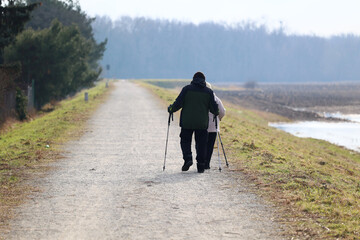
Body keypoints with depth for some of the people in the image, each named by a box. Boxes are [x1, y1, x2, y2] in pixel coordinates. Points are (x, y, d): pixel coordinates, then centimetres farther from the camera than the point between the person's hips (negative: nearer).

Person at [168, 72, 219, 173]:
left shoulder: (187, 89, -1)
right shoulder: (209, 91, 4)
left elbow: (178, 103, -6)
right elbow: (214, 108, 3)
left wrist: (170, 109, 11)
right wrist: (217, 113, 25)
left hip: (187, 122, -1)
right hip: (202, 123, 1)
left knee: (185, 141, 11)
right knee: (201, 144, 8)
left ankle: (187, 158, -11)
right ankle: (201, 165, 6)